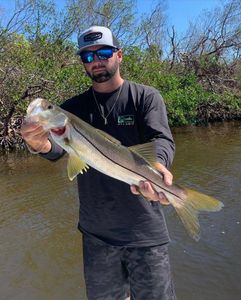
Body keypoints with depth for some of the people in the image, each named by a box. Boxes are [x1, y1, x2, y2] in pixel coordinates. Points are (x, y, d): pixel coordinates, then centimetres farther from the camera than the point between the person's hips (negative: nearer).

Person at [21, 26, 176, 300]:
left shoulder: (145, 97, -3)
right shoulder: (74, 107, 5)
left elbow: (161, 139, -17)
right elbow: (58, 147, -10)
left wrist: (157, 165, -40)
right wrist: (43, 144, -34)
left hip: (145, 230, -3)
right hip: (96, 231, 4)